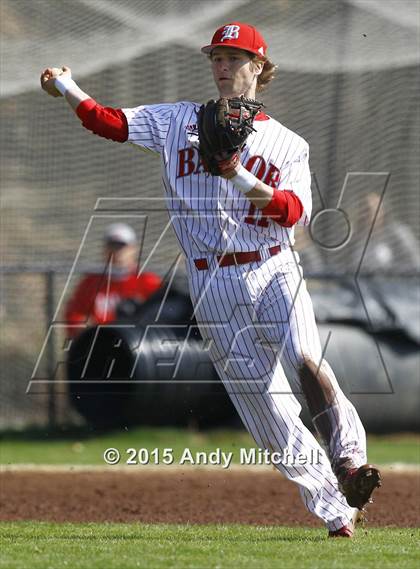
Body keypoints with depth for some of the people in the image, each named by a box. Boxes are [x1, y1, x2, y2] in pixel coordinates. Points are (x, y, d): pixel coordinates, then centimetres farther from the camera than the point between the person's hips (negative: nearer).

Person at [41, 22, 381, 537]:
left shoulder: (287, 143, 9)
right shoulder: (179, 122, 13)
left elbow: (295, 211, -7)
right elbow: (111, 122, 3)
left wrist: (238, 175, -20)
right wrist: (66, 88, -13)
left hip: (272, 272, -1)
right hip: (213, 289, 1)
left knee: (305, 359, -32)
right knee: (269, 416, -3)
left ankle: (348, 461, -29)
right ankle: (336, 513, 2)